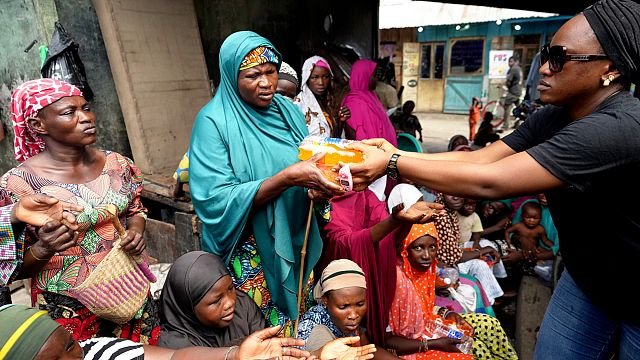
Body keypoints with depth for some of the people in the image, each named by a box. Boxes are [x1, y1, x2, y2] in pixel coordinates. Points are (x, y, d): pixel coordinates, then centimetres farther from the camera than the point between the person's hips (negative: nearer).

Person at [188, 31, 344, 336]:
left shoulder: (289, 110, 1)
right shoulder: (214, 120, -15)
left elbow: (307, 162, 8)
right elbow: (217, 199, -22)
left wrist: (320, 181, -16)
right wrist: (289, 177, -32)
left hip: (295, 241, 5)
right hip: (249, 250, -5)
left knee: (297, 318, 21)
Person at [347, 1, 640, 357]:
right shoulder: (557, 115, -7)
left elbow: (490, 182, -39)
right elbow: (480, 158, -12)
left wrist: (392, 164, -34)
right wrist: (397, 154, -22)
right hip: (586, 279, 6)